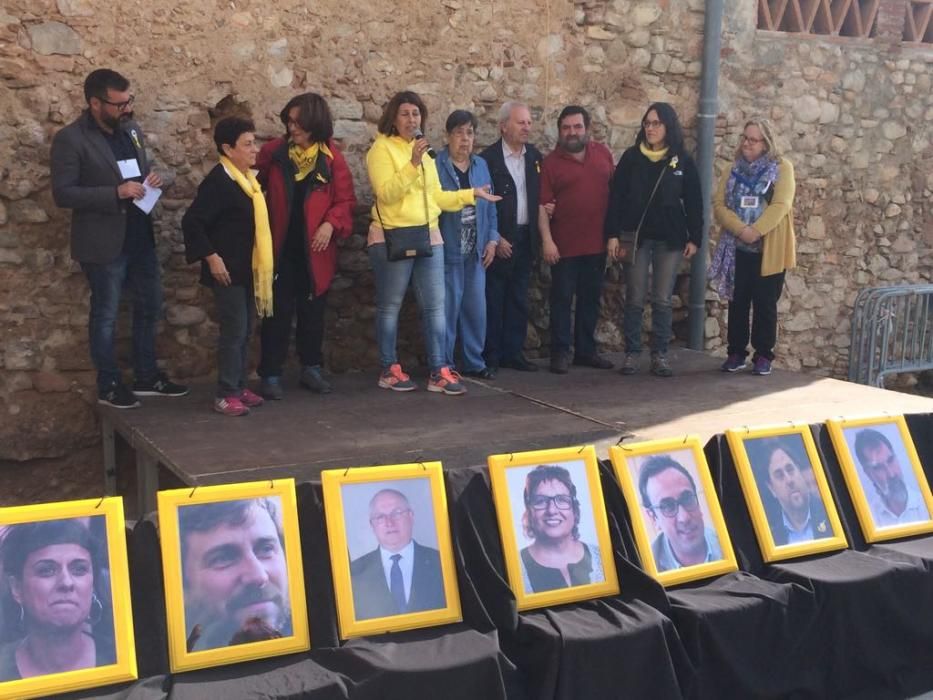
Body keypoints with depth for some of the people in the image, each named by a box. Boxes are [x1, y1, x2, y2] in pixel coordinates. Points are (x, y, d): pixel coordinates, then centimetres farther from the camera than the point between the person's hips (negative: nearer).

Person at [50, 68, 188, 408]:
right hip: (103, 242, -7)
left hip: (140, 236, 7)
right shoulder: (70, 139, -15)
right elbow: (63, 193, -19)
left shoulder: (131, 129, 6)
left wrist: (150, 179, -5)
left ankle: (147, 376, 29)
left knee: (150, 307, 15)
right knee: (105, 315, 6)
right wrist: (116, 193, -25)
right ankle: (108, 386, 19)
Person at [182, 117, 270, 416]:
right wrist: (211, 257, -20)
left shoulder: (247, 178, 10)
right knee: (233, 331, -6)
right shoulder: (218, 181, -16)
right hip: (227, 270, -9)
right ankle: (225, 395, 1)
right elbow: (191, 222, -20)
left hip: (248, 269, 9)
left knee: (244, 331, 13)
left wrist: (258, 264, 15)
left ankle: (239, 386, 23)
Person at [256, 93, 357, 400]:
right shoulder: (273, 151, -1)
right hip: (280, 248, -1)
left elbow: (346, 200, 0)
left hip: (315, 250, 1)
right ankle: (271, 375, 9)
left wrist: (331, 224, -17)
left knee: (313, 312, 11)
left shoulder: (332, 157, -1)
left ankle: (311, 369, 26)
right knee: (278, 312, 1)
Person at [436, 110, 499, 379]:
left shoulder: (481, 165, 13)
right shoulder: (436, 165, -5)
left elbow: (489, 206, 15)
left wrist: (492, 239, 7)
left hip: (476, 251, 5)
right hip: (448, 250, -5)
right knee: (447, 308, -3)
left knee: (476, 308, 8)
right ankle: (444, 365, 8)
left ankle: (474, 362, 20)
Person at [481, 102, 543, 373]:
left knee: (518, 299, 10)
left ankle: (513, 352, 18)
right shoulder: (488, 158, -9)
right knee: (493, 298, 0)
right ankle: (490, 356, 7)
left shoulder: (535, 156, 10)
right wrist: (495, 239, -13)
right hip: (499, 239, -6)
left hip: (525, 237, 6)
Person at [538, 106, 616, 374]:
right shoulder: (551, 162, -3)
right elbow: (542, 204, -8)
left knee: (591, 298, 11)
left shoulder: (603, 154, 6)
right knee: (562, 299, 1)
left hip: (597, 243, 4)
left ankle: (586, 350, 21)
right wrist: (547, 241, -15)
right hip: (565, 245, -4)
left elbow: (613, 192, 11)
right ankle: (560, 353, 8)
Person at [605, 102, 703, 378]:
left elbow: (693, 202, 5)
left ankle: (660, 355, 10)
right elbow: (616, 197, -1)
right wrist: (612, 234, -7)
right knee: (634, 299, 2)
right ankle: (632, 353, 10)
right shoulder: (631, 157, 2)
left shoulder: (683, 161, 3)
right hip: (636, 236, 0)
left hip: (670, 239, 0)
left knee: (663, 300, 3)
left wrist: (694, 238, 0)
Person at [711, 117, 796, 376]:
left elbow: (781, 205, -13)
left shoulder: (782, 167, -1)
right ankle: (736, 353, 16)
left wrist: (756, 231, -22)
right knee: (738, 302, 7)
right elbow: (719, 204, -1)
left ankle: (763, 356, 10)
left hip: (769, 250, -3)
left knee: (765, 304, 2)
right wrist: (741, 230, -17)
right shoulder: (735, 169, 10)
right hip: (737, 249, 3)